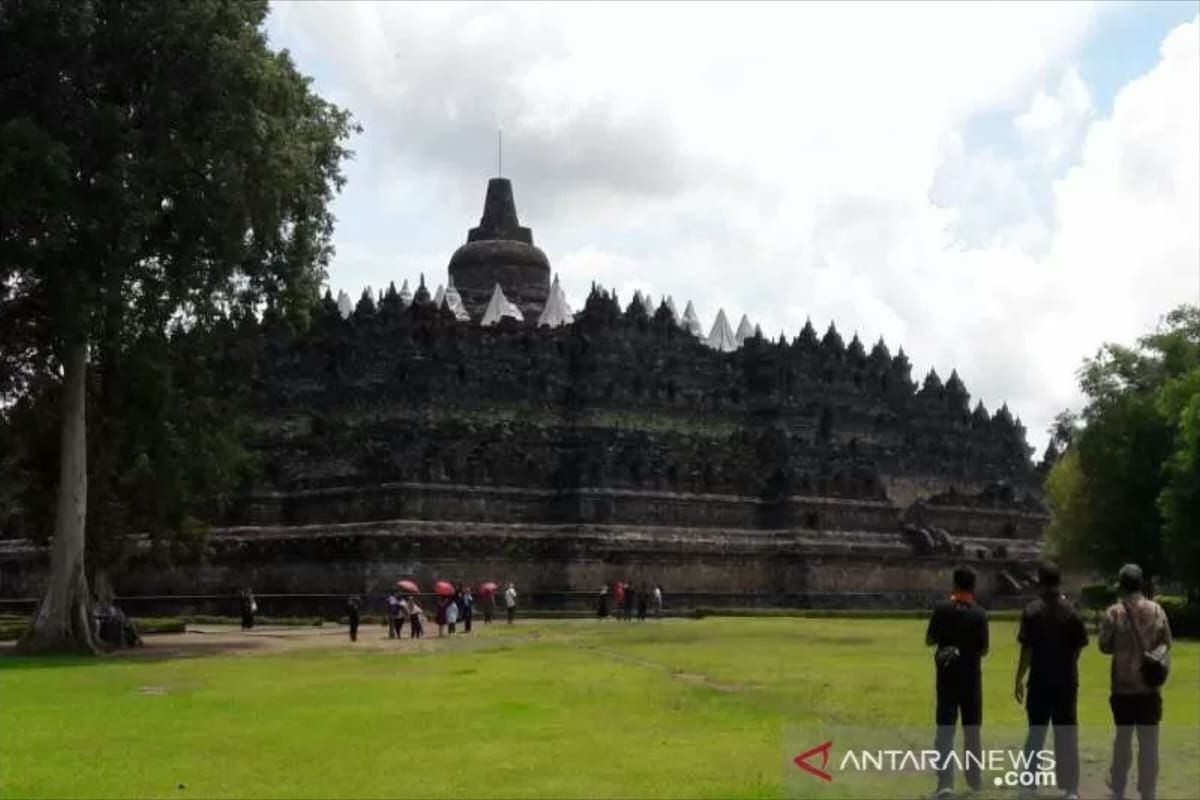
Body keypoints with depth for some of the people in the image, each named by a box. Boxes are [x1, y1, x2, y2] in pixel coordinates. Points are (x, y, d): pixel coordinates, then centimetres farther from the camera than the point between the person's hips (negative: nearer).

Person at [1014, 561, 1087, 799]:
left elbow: (1026, 649, -9)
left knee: (1035, 733, 10)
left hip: (1040, 681, -1)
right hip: (1066, 681, 1)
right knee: (1066, 735, 6)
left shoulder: (1033, 610, -9)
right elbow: (1078, 647, 1)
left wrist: (1019, 679, -2)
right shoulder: (1071, 610, -3)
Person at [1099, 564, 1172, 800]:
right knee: (1149, 742, 3)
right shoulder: (1156, 610, -3)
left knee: (1123, 738, 16)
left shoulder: (1114, 613, -10)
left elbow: (1105, 647, -3)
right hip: (1150, 685, 0)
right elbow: (1166, 643, 5)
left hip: (1123, 685, 0)